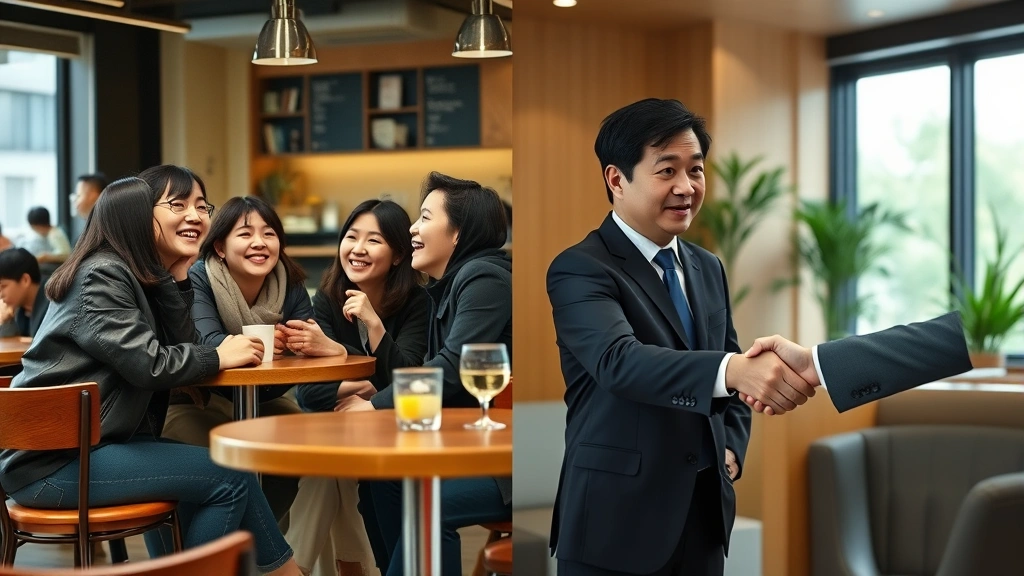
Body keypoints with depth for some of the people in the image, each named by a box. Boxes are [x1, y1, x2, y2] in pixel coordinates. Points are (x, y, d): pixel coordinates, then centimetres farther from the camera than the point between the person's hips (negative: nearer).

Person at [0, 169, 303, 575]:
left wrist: (178, 276, -5)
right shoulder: (102, 276, -15)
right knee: (228, 476, -12)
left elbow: (177, 346, 4)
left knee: (230, 466, 5)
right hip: (53, 461, -9)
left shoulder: (146, 274, 12)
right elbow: (149, 364, -23)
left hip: (93, 442, 9)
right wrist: (218, 357, -9)